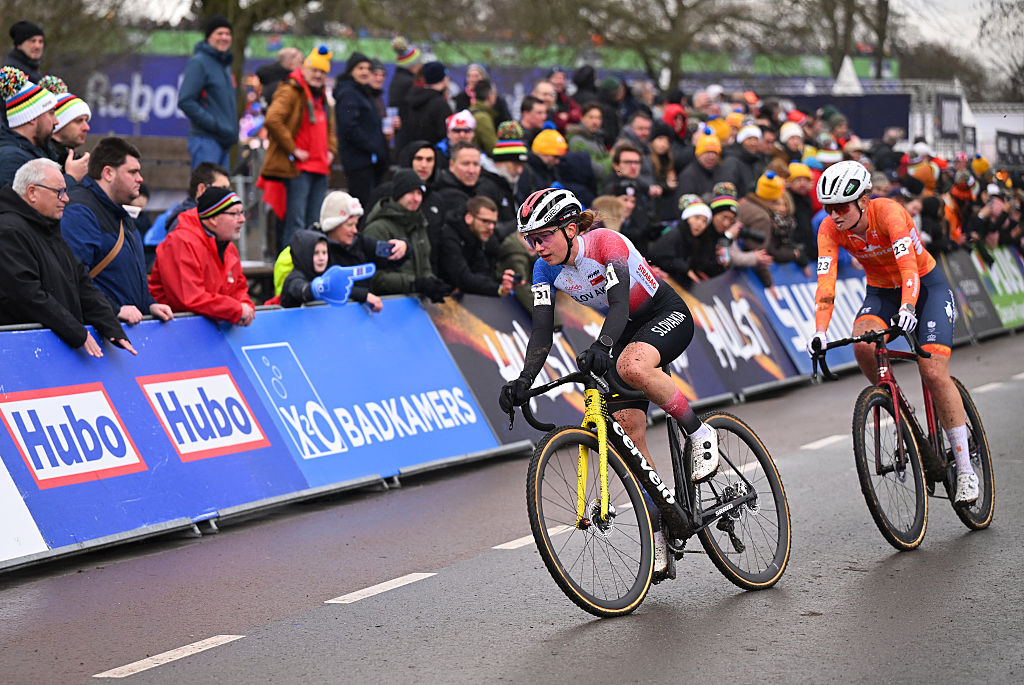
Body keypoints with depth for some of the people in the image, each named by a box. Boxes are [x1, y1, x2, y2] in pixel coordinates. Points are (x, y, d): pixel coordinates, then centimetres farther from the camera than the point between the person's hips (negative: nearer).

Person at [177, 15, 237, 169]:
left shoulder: (225, 64, 20)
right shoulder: (198, 62, -8)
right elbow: (185, 102, -16)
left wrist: (233, 130, 13)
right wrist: (215, 124, -19)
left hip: (223, 142, 9)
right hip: (205, 139, -9)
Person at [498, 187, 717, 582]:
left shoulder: (606, 243, -27)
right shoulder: (546, 269, -10)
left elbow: (619, 302, -38)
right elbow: (542, 332, -15)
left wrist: (602, 345, -56)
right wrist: (524, 380, -30)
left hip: (667, 315, -6)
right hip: (626, 331, 6)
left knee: (631, 365, -40)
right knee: (629, 436, -6)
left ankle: (699, 433, -16)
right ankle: (658, 548, -1)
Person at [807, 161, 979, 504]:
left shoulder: (887, 211, -30)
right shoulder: (830, 229, -18)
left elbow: (908, 264, -42)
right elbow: (825, 281, -26)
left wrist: (907, 309, -58)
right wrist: (820, 331, -40)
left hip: (926, 284, -4)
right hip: (880, 291, 4)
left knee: (934, 374, -17)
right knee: (863, 345, -29)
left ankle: (965, 470, -8)